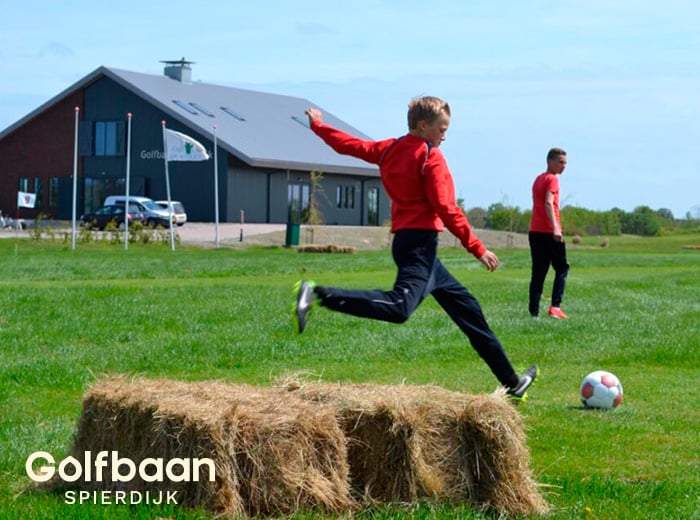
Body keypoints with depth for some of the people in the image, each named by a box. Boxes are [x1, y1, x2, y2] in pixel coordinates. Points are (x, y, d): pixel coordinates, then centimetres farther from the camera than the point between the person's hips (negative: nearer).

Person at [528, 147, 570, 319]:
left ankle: (534, 311, 0)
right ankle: (555, 307, -8)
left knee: (538, 272, 7)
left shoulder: (538, 179, 18)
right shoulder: (552, 179, -8)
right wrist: (555, 228, -31)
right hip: (549, 232, -7)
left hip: (534, 232, 7)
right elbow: (548, 203, -22)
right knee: (562, 268, 4)